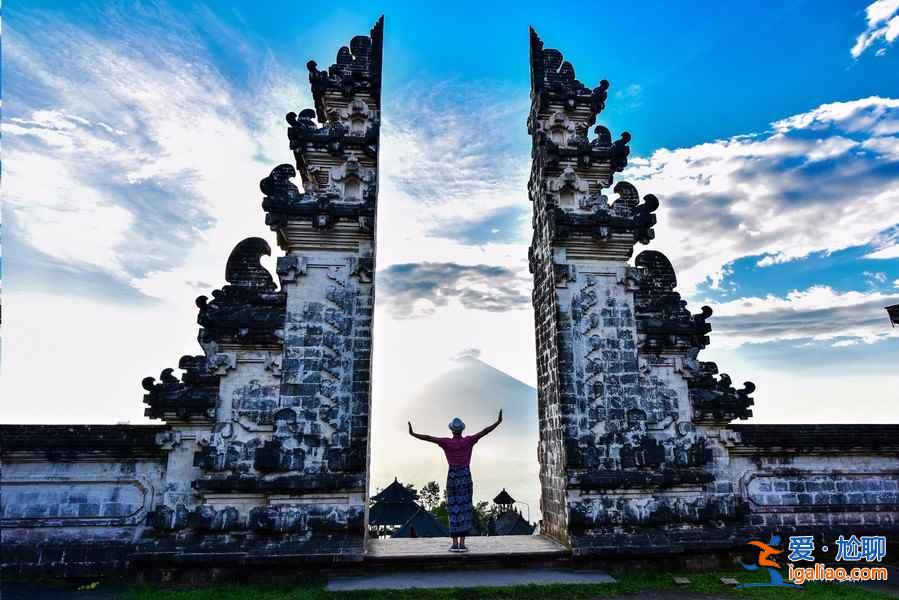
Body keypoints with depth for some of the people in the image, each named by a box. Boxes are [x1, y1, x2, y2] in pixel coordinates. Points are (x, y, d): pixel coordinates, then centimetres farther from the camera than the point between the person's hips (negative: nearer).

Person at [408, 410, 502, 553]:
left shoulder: (447, 442, -4)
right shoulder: (468, 440, -3)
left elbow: (429, 438, -12)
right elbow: (484, 431, -8)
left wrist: (412, 433, -9)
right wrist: (498, 422, -6)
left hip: (452, 477, 0)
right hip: (465, 477, 0)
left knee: (453, 510, 4)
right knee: (465, 510, 3)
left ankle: (455, 543, 1)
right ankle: (462, 543, -1)